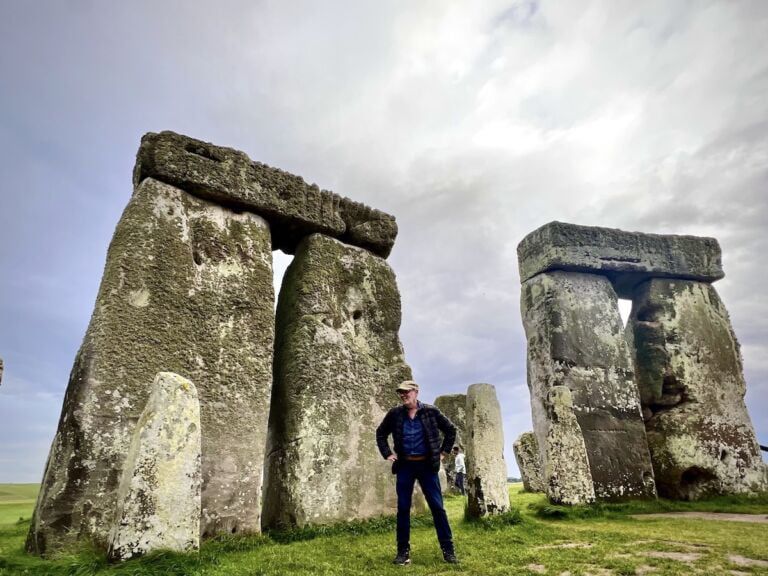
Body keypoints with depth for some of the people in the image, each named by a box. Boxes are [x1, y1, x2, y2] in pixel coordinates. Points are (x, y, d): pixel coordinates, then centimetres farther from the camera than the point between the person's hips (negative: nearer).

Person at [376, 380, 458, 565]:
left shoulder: (430, 411, -5)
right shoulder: (395, 414, -1)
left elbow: (451, 429, 7)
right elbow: (381, 433, 14)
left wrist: (444, 452, 3)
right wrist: (387, 454, 6)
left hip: (427, 465, -1)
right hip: (404, 466, 1)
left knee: (437, 507, 2)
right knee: (403, 508, 5)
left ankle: (448, 549, 14)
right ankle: (403, 551, 18)